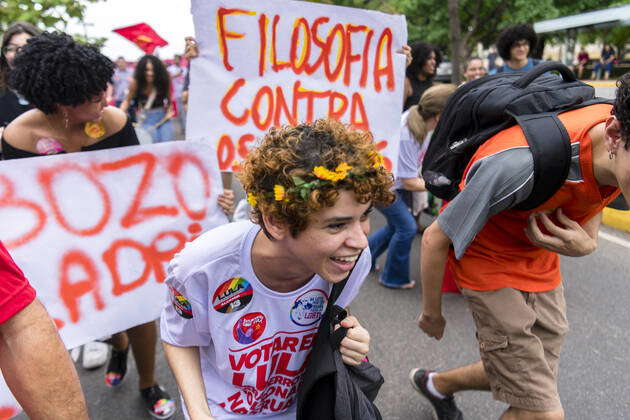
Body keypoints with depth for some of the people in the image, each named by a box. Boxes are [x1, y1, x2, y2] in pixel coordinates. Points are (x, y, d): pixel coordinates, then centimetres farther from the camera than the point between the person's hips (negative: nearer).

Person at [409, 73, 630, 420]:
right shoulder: (520, 165, -38)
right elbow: (435, 240, -24)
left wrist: (586, 243, -17)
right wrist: (431, 313, -7)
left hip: (542, 262, 7)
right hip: (490, 261, -6)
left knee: (537, 378, 21)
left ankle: (436, 383, 44)